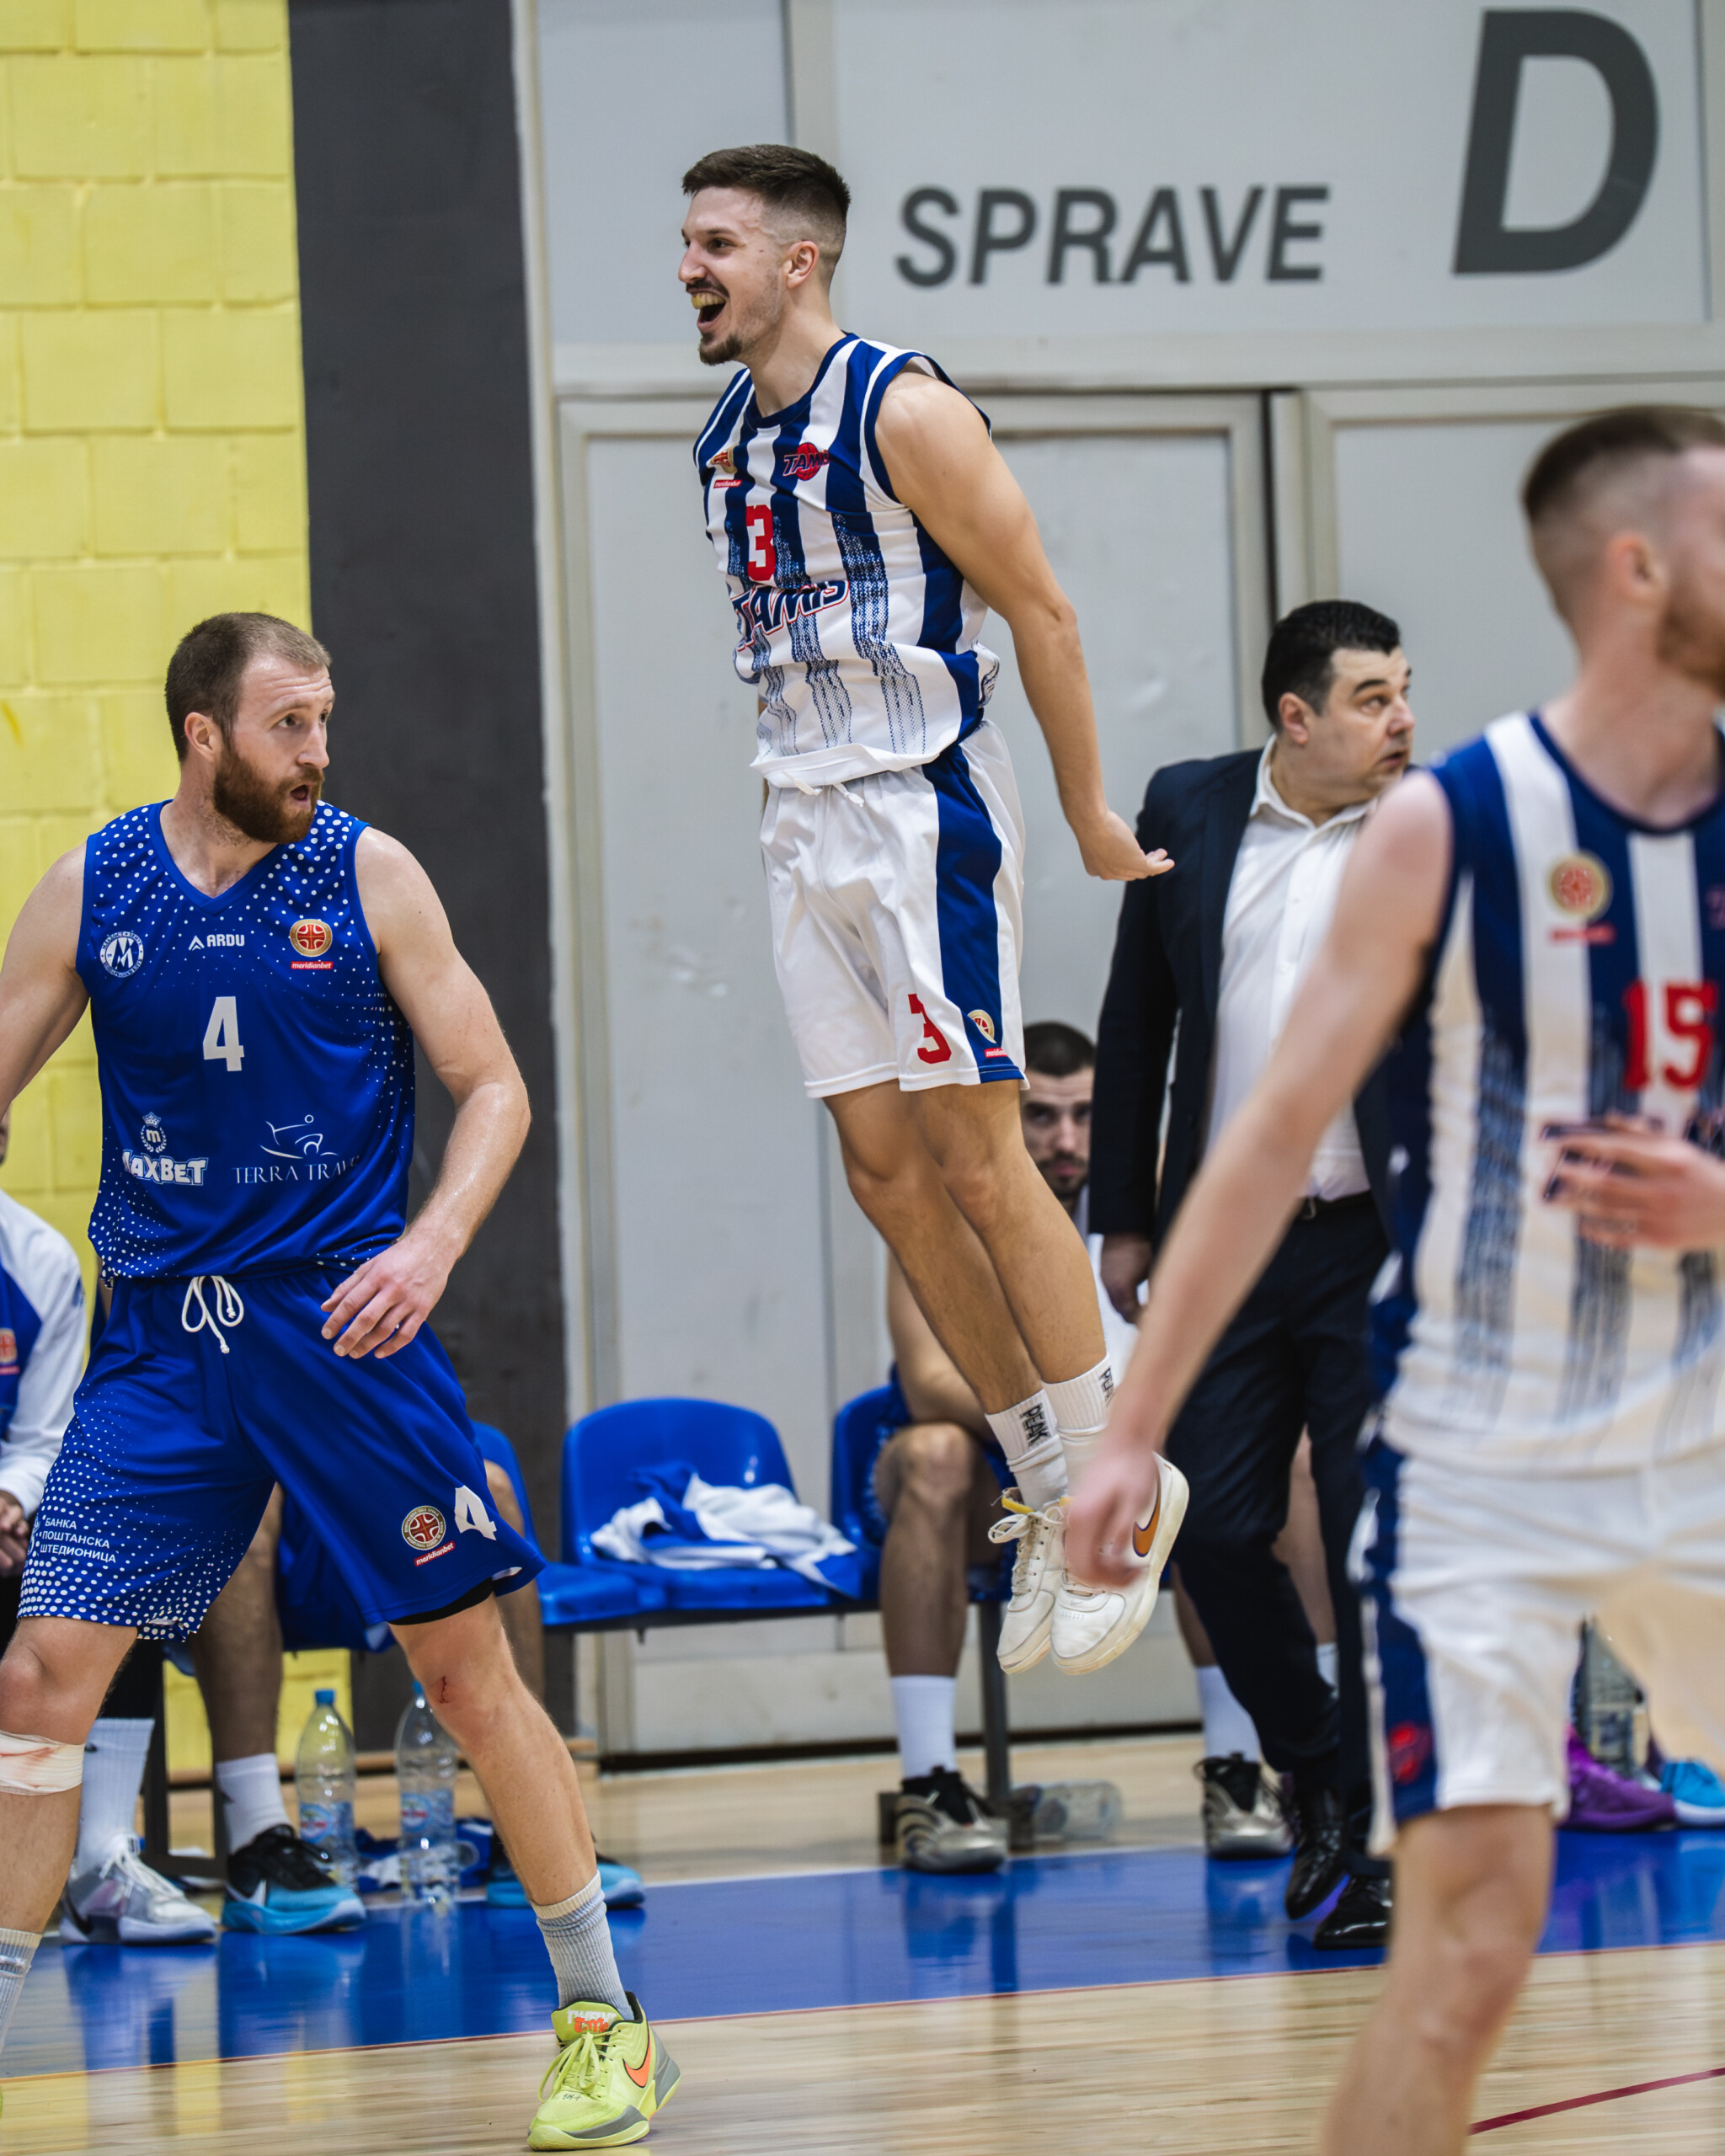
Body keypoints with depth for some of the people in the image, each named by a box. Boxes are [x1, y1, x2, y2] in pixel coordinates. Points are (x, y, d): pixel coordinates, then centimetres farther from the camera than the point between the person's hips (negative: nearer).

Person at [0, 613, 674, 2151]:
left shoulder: (366, 874, -2)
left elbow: (493, 1089, 0)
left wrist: (433, 1244, -16)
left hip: (342, 1319, -2)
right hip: (164, 1333, 2)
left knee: (467, 1663, -1)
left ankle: (603, 2018, 10)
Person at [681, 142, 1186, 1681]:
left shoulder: (904, 412, -12)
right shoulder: (726, 440, 13)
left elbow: (1040, 610, -9)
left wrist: (1091, 818, -7)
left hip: (922, 807, -8)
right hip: (806, 824, 8)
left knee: (974, 1153, -8)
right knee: (885, 1170, 5)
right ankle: (1053, 1494, 12)